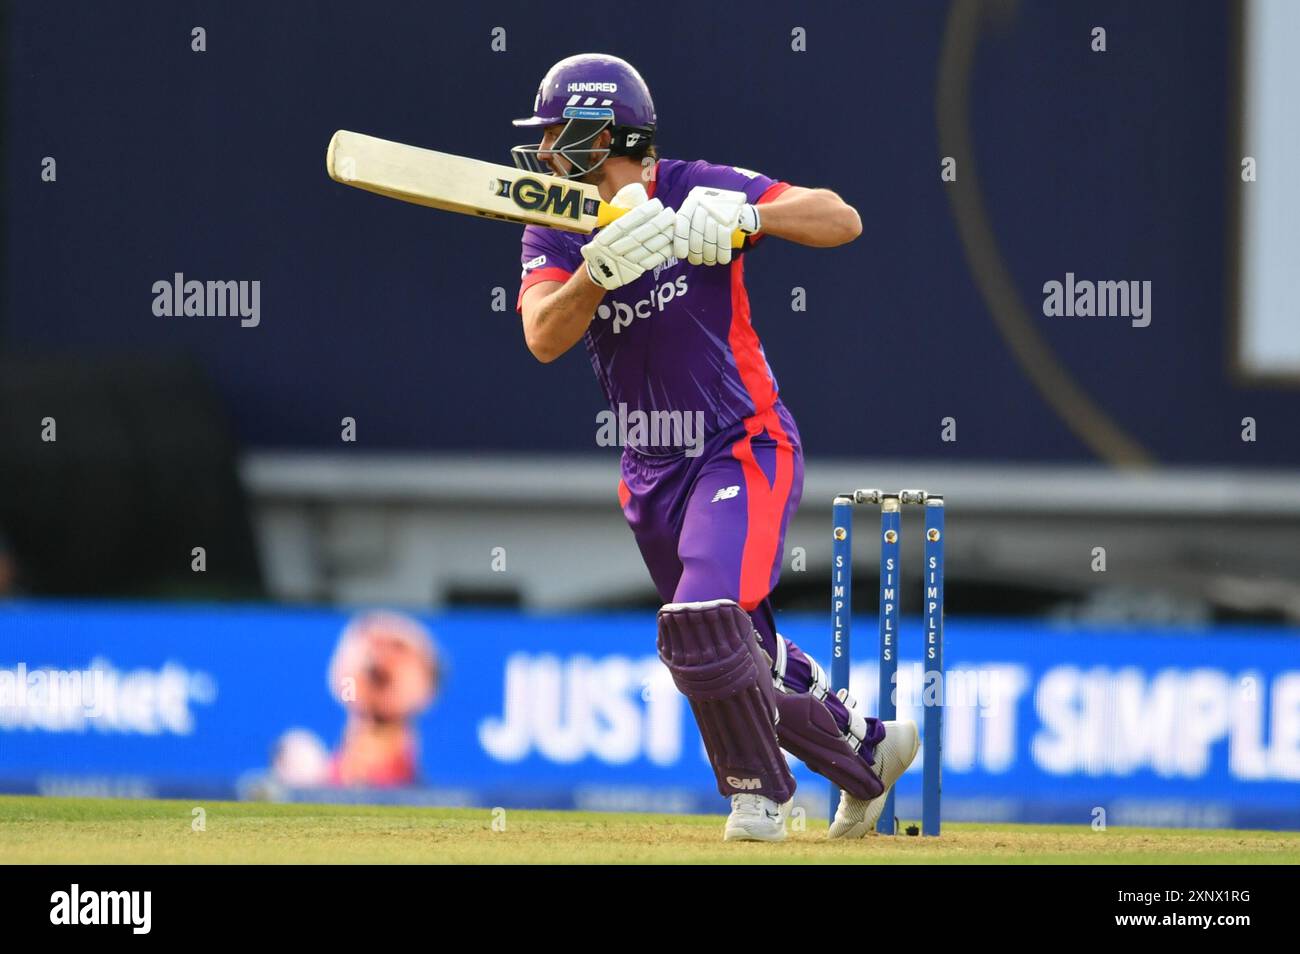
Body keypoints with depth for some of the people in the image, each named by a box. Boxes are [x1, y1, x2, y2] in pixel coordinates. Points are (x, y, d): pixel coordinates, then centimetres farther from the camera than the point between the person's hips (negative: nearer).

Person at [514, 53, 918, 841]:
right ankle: (868, 751, 38)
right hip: (654, 472, 6)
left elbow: (842, 221, -19)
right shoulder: (556, 231, -2)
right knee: (737, 660, 14)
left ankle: (758, 795, -3)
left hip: (744, 449, -6)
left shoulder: (696, 192, -14)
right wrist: (600, 273, -39)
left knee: (703, 626, -24)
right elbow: (543, 339, -20)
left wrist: (747, 216, -36)